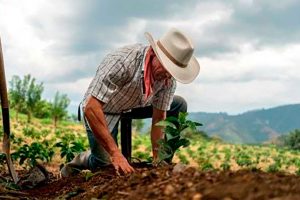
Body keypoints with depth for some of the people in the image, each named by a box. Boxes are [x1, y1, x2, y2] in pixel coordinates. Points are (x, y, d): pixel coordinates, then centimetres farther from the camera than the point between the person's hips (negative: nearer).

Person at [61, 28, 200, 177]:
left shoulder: (169, 78, -19)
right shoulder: (122, 62, -37)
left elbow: (159, 119, -11)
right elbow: (90, 108, -40)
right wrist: (116, 154, -42)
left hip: (134, 106, 5)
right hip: (100, 110, -5)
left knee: (179, 105, -6)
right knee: (108, 166, -16)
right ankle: (80, 161, 17)